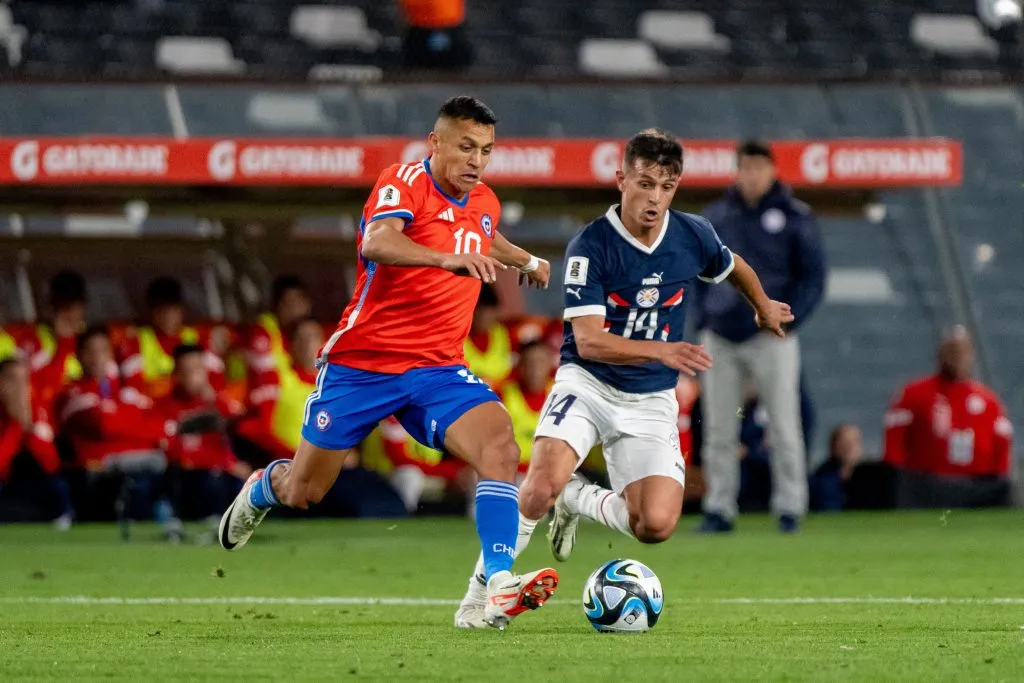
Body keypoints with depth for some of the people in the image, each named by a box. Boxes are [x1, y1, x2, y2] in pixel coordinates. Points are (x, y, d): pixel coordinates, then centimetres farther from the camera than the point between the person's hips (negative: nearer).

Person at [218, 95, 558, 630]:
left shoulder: (484, 204, 9)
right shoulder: (405, 183, -14)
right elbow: (377, 244, -37)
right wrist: (448, 258, -50)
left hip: (437, 369, 4)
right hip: (361, 362, -4)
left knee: (499, 443, -25)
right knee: (302, 494, 8)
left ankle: (499, 587, -32)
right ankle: (264, 486, 47)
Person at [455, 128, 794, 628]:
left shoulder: (694, 236, -3)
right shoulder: (590, 246, -15)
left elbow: (732, 266, 23)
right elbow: (589, 340, -23)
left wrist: (764, 307, 40)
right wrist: (662, 350, -36)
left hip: (651, 400, 4)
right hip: (587, 384, -4)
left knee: (656, 526, -15)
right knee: (544, 480, -30)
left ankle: (577, 501, 17)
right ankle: (481, 591, -12)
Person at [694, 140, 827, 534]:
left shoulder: (795, 218, 1)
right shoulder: (715, 217, 11)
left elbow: (813, 276, 0)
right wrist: (703, 317, 4)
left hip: (770, 338, -3)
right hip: (720, 339, 3)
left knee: (783, 427, -4)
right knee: (718, 431, 4)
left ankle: (789, 508, 1)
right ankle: (719, 509, 8)